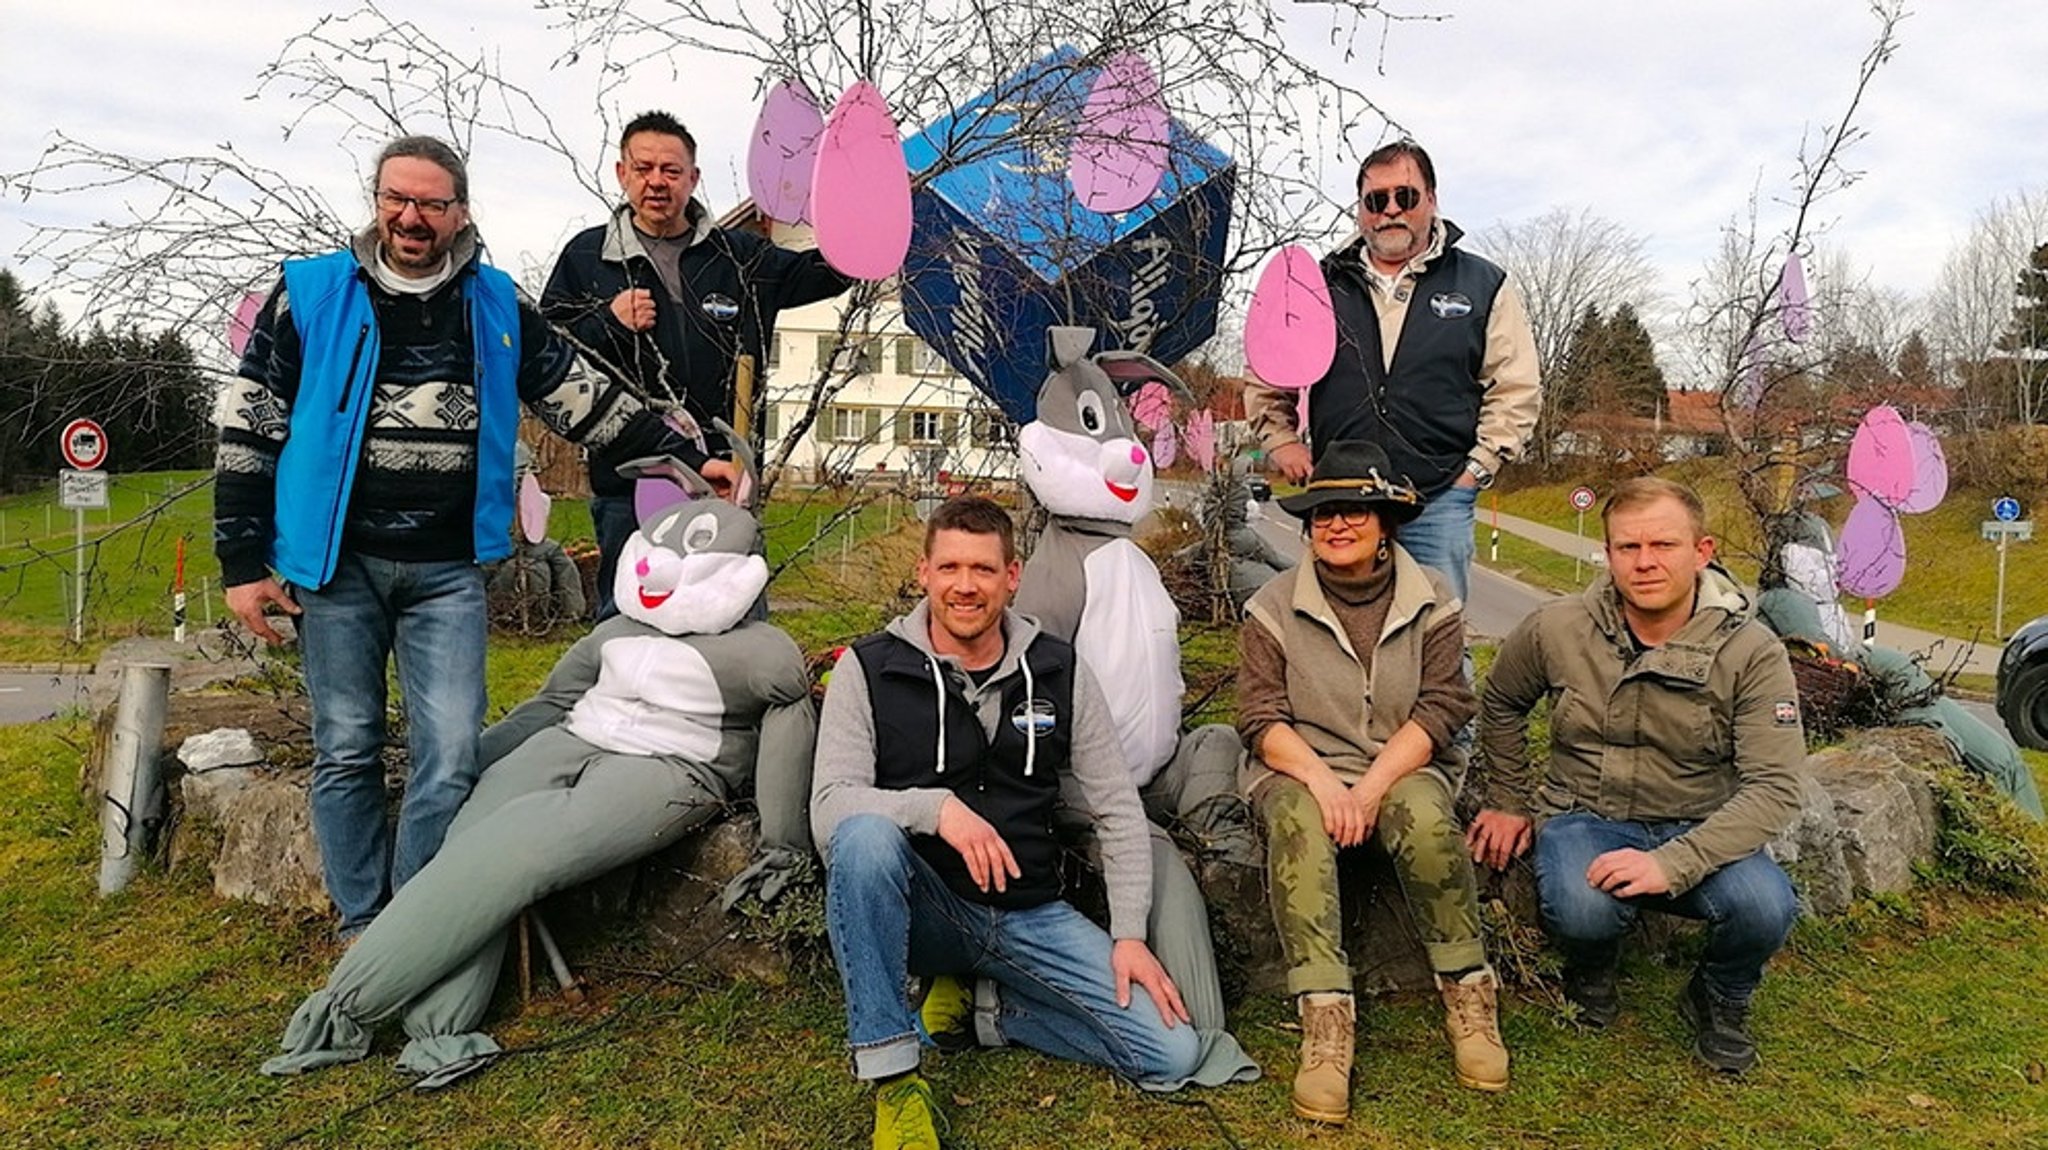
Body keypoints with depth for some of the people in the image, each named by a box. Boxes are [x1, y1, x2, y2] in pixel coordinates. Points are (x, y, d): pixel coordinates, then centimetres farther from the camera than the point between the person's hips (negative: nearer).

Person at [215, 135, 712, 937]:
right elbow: (248, 432, 2)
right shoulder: (311, 296, 1)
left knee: (451, 757, -4)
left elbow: (585, 402, 11)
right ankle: (363, 926, 21)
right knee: (346, 752, 7)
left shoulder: (497, 307, 7)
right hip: (337, 566, -1)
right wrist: (243, 564, -2)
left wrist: (688, 457, 3)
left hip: (447, 571, 1)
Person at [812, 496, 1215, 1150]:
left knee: (1172, 1055, -11)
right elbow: (831, 805, -15)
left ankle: (983, 1008, 8)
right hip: (919, 912, -2)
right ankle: (892, 1078, -22)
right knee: (865, 833, -36)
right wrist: (937, 807, -32)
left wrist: (1129, 935, -4)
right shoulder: (869, 669, -5)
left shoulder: (1061, 674, 2)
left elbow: (1117, 812, 5)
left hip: (1030, 914, 3)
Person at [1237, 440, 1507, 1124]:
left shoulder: (1432, 603, 4)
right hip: (1301, 769, 0)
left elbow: (1440, 710, -4)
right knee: (1297, 819, -34)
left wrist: (1371, 787, -18)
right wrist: (1320, 779, -21)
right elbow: (1260, 718, -3)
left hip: (1405, 769, 0)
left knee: (1423, 816, -33)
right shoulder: (1274, 608, 3)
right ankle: (1325, 1018, -35)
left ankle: (1468, 995, -17)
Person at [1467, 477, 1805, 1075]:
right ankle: (1591, 983, 8)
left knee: (1766, 908, -31)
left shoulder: (1752, 652, -11)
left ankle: (1719, 1002, 8)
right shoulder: (1555, 629, -7)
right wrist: (1508, 800, 14)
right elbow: (1500, 705, 14)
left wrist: (1672, 864, -30)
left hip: (1698, 829, 1)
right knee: (1582, 909, -34)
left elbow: (1774, 787, -17)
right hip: (1584, 816, 0)